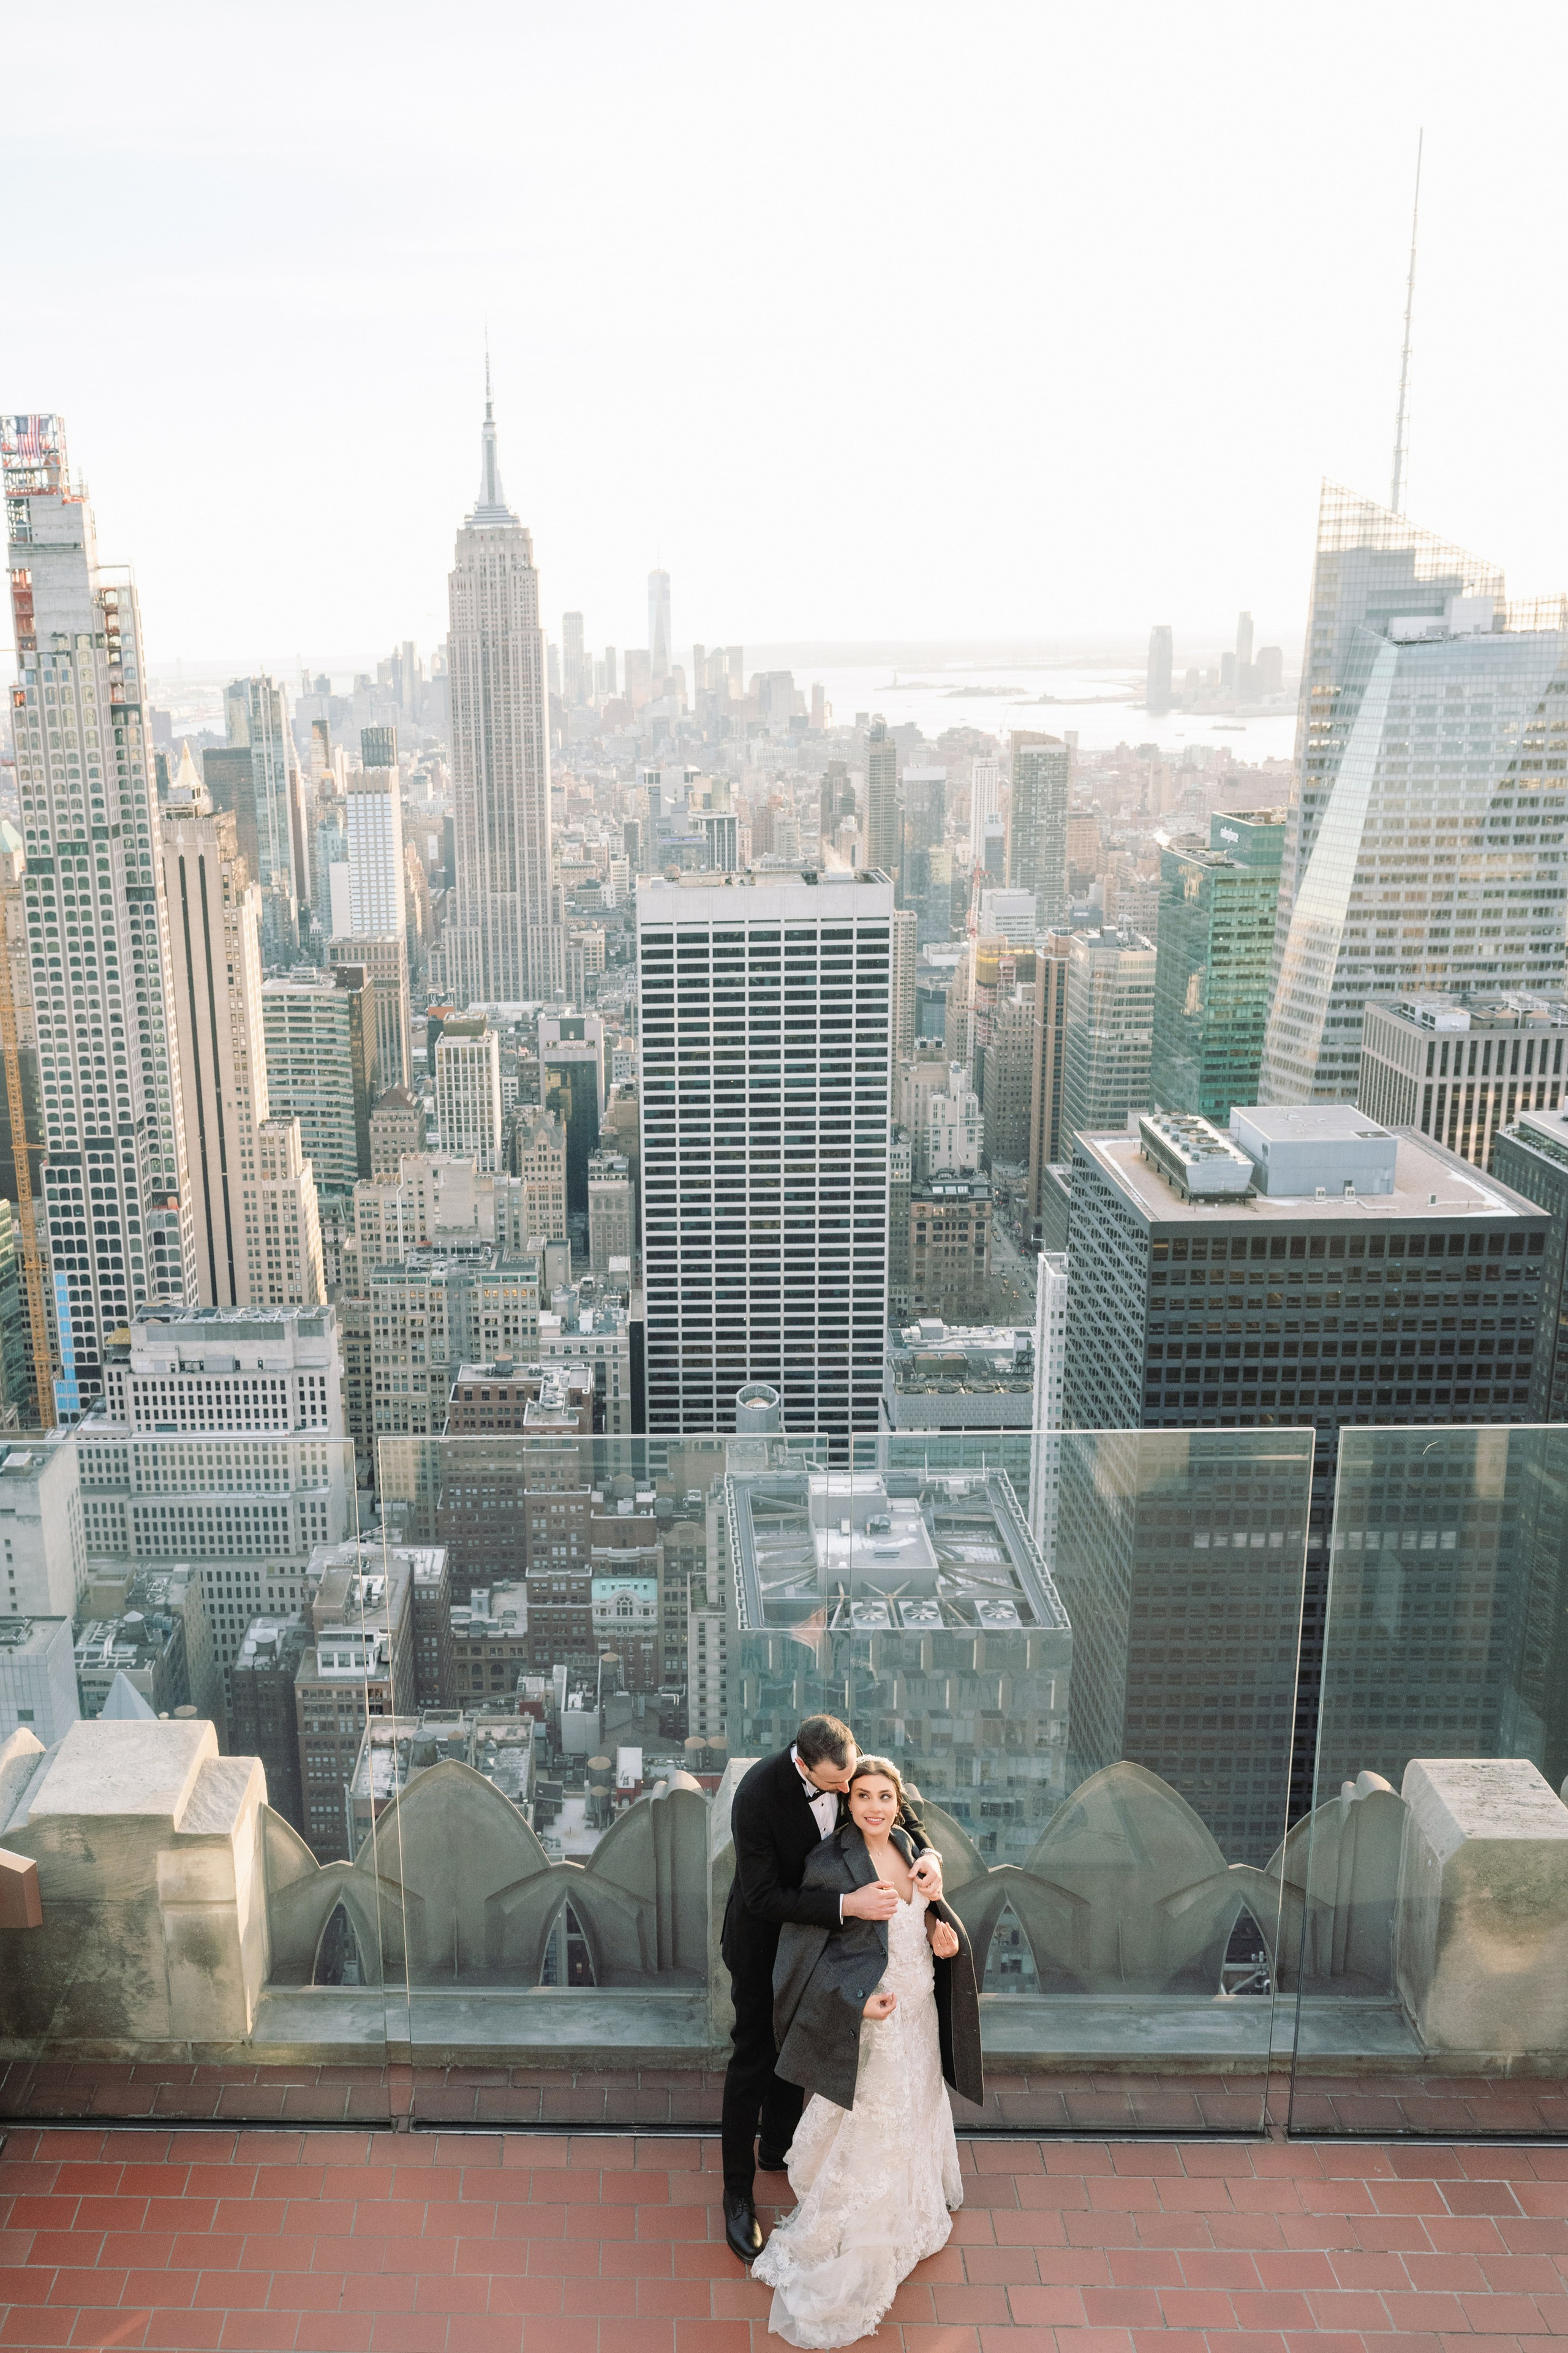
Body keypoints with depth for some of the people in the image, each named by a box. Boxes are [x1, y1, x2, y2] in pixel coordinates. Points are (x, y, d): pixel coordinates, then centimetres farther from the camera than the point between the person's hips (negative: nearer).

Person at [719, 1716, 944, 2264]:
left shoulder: (848, 1766, -22)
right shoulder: (757, 1796, -39)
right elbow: (762, 1898, -36)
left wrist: (927, 1853, -28)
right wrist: (847, 1904, -43)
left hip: (815, 1931, 6)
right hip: (763, 1942, -5)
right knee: (752, 2060, 8)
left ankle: (778, 2146, 48)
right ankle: (738, 2193, 26)